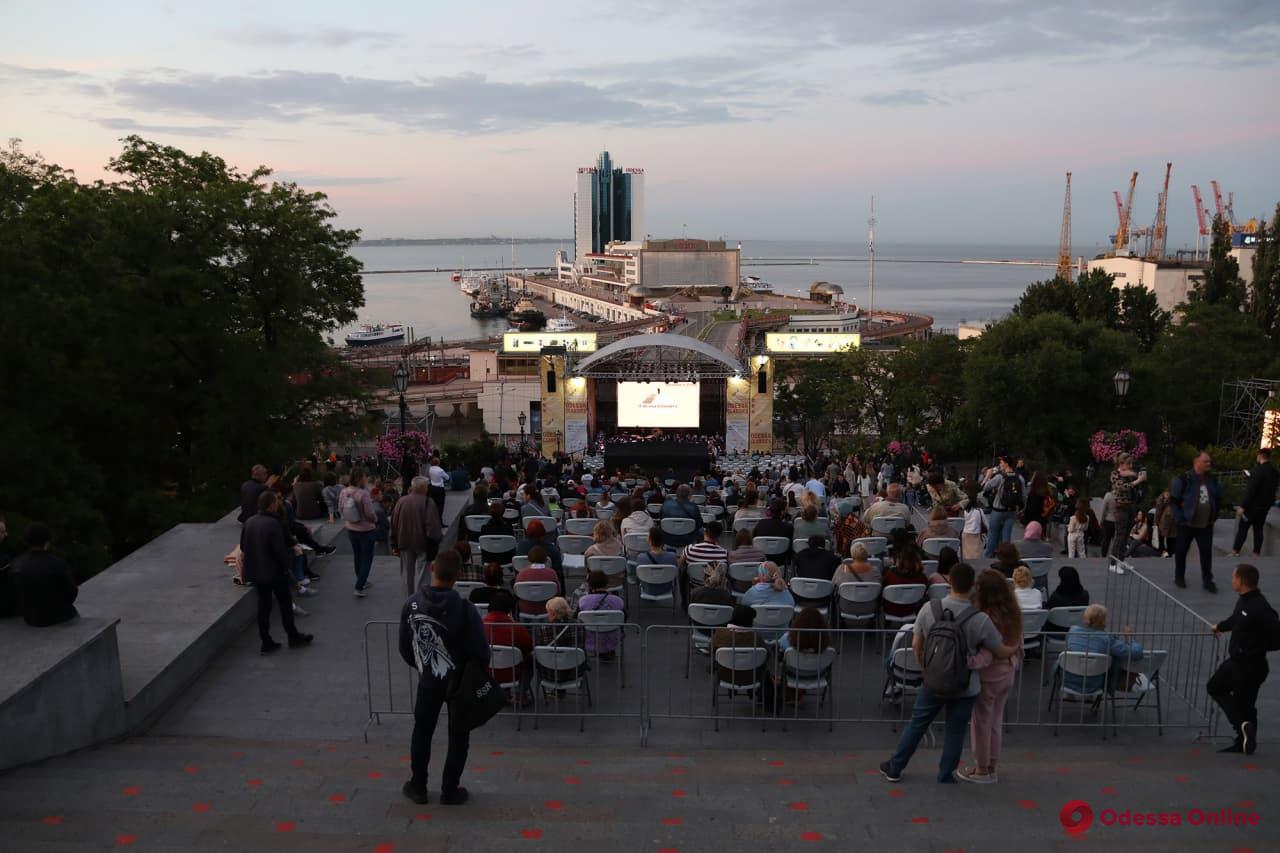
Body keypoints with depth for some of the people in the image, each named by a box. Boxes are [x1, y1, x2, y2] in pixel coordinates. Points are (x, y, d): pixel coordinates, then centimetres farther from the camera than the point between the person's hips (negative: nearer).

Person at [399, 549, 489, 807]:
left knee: (422, 732, 21)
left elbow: (404, 647, -2)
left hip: (428, 681, 3)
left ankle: (418, 786, 32)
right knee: (458, 737, 15)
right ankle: (450, 791, 22)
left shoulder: (412, 604, -14)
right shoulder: (465, 609, -26)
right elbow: (481, 651, -19)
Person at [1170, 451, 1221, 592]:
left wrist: (1214, 516, 13)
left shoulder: (1212, 480, 5)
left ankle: (1207, 580, 10)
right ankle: (1179, 577, 23)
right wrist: (1179, 519, -13)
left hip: (1206, 524, 4)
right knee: (1181, 551, 9)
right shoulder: (1184, 479, -13)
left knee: (1207, 552, 2)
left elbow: (1218, 498, 20)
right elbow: (1173, 500, -12)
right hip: (1187, 523, -4)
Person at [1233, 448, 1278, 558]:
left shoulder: (1258, 469, -19)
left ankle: (1235, 550, 2)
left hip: (1253, 505, -6)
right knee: (1258, 528, 12)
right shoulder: (1274, 471, 4)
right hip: (1265, 505, 7)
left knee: (1243, 528, 1)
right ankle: (1257, 552, 12)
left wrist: (1243, 506, -21)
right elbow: (1271, 488, 14)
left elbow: (1251, 489, -22)